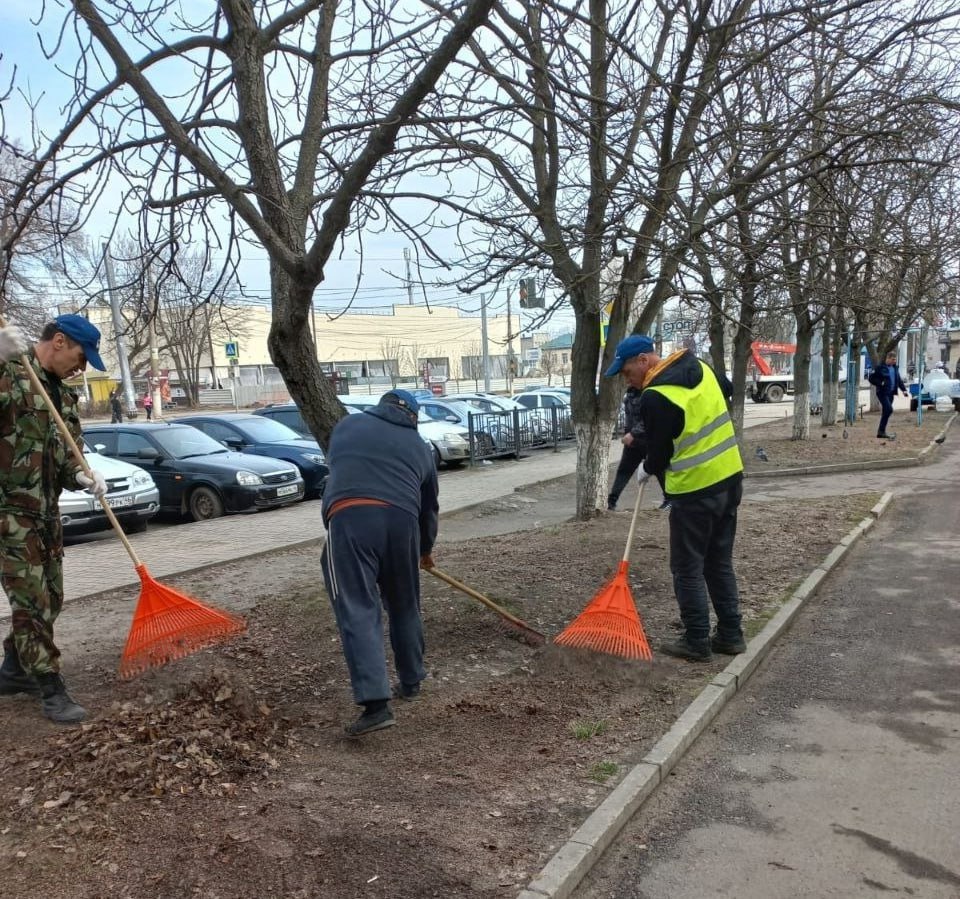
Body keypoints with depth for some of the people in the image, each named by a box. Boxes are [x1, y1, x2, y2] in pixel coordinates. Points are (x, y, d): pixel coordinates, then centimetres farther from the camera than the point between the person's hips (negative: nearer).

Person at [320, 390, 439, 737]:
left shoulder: (347, 425, 24)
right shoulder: (418, 445, 26)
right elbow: (429, 505, 33)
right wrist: (425, 549, 49)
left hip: (349, 516, -2)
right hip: (400, 520, 2)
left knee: (358, 611, -5)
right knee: (404, 606, 21)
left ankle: (376, 704, -13)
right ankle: (410, 682, 36)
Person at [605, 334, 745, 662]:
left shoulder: (654, 398, -19)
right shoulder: (700, 368, 6)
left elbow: (659, 452, -10)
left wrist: (646, 470, 14)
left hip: (695, 490, -8)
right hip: (730, 477, 9)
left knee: (688, 569, 5)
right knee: (720, 562, 18)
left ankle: (697, 642, 12)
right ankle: (730, 635, 25)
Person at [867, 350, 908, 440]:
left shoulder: (895, 368, 13)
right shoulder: (880, 367, -8)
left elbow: (899, 380, 20)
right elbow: (871, 378, -8)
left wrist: (903, 390, 8)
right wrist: (880, 383, -20)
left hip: (891, 393, 7)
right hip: (882, 393, -7)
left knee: (885, 412, 8)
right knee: (889, 409, -20)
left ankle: (881, 432, 14)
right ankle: (881, 431, -14)